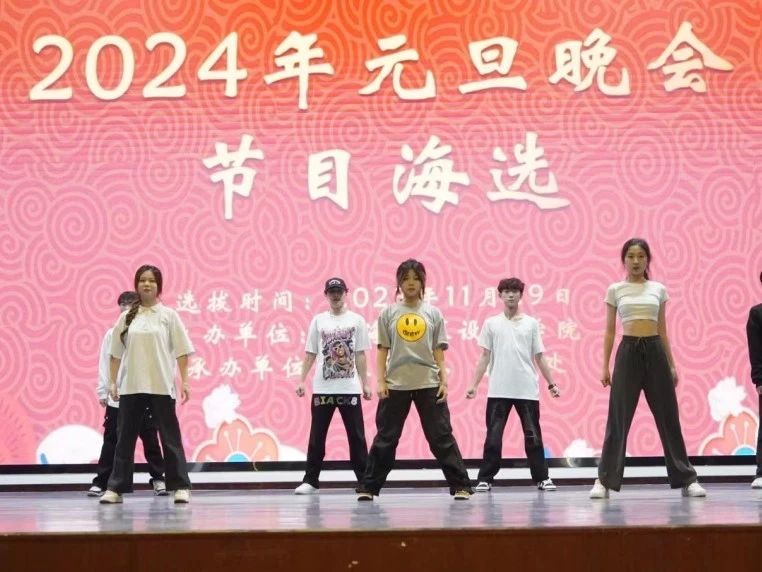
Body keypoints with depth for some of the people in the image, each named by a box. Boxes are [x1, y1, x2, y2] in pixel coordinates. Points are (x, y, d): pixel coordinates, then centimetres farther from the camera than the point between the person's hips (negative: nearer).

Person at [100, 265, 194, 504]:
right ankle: (116, 488, 9)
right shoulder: (127, 317, 8)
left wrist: (185, 381, -6)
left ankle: (180, 486, 5)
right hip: (131, 386, 2)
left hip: (161, 386, -2)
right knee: (125, 438, 5)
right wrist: (112, 382, 4)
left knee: (170, 437, 1)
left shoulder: (168, 315, 3)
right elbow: (116, 353, 10)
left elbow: (181, 352, 1)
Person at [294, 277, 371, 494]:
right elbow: (310, 354, 8)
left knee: (356, 435, 1)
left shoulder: (356, 320, 3)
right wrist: (302, 381, 2)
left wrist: (365, 384, 0)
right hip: (322, 388, 1)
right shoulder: (318, 321, 6)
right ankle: (311, 481, 10)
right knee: (317, 436, 4)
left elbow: (360, 355, 3)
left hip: (350, 388, -1)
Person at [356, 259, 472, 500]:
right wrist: (381, 381, -2)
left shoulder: (433, 313, 7)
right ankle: (368, 487, 12)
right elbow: (383, 350, 6)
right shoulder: (389, 313, 6)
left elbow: (438, 351, 6)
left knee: (442, 436, -1)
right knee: (385, 438, 4)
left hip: (429, 384, 0)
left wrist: (443, 381, -1)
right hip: (396, 384, 0)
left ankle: (460, 486, 2)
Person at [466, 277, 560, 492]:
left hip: (527, 390, 1)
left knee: (533, 435, 4)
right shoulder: (491, 324, 6)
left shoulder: (531, 323, 8)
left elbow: (539, 357, 10)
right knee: (493, 437, -1)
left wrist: (551, 384, 5)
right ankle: (484, 479, 3)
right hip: (498, 391, -1)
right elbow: (485, 357, 6)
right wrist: (474, 385, -1)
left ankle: (542, 478, 11)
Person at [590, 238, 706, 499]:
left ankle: (687, 479, 11)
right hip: (628, 352, -2)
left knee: (668, 416, 5)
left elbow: (663, 330, 12)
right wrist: (605, 366, 1)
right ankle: (604, 480, 2)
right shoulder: (615, 290, 5)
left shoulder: (659, 289, 9)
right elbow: (610, 331, 6)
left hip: (655, 351, 2)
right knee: (618, 418, -3)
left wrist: (672, 364, 9)